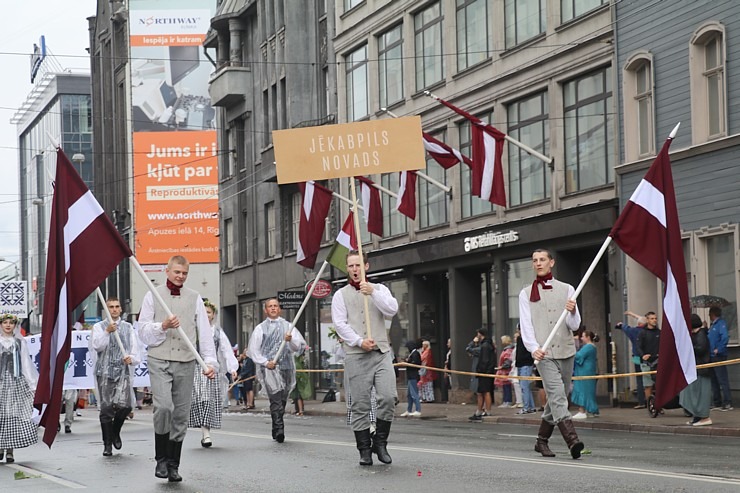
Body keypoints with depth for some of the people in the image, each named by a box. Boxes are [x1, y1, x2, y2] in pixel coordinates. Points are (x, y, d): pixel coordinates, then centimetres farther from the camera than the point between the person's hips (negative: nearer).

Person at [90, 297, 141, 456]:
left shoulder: (128, 327, 14)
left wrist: (132, 358, -13)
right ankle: (107, 444, 9)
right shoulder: (99, 327, 9)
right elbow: (97, 346, -5)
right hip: (105, 373, -1)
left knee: (124, 405, -15)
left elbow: (135, 347, 7)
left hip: (123, 372, 1)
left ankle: (115, 432, 14)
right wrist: (107, 332, -16)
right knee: (106, 409, -1)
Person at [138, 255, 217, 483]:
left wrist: (210, 361, -4)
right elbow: (143, 333, 6)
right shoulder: (153, 296, 8)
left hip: (186, 363, 2)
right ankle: (161, 459, -5)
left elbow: (204, 331, 7)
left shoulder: (194, 298, 11)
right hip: (159, 361, -2)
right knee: (164, 406, -20)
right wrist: (162, 326, -13)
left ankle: (173, 464, 14)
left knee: (181, 414, 3)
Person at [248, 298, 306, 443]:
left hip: (286, 366, 3)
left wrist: (290, 340, -15)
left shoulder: (288, 326, 14)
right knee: (276, 398, -19)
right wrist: (265, 362, -7)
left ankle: (276, 431, 19)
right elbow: (253, 350, 7)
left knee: (282, 400, 8)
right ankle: (279, 429, -27)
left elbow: (297, 347, 7)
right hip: (269, 367, -3)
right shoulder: (260, 328, 10)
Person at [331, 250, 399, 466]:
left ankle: (380, 442, 3)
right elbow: (340, 324, 1)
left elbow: (392, 310, -1)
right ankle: (364, 450, 5)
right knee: (360, 405, -2)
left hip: (382, 352, 1)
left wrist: (373, 293, -14)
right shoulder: (341, 295, 11)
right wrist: (359, 341, -13)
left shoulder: (379, 289, 16)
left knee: (388, 398, -12)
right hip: (356, 356, -1)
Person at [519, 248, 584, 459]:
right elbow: (526, 326, 1)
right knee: (557, 394, -19)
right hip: (543, 354, -3)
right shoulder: (526, 294, 10)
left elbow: (575, 326, 8)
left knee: (556, 398, 8)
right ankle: (572, 440, -33)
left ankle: (542, 441, 23)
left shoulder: (566, 290, 13)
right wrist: (534, 348, -17)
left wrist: (572, 312, -15)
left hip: (565, 351, 3)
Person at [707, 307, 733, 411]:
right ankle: (717, 403, 17)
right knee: (714, 380, 12)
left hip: (719, 356, -9)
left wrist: (718, 350, -21)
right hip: (712, 357, 9)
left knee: (723, 380, -9)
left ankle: (728, 403, -10)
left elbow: (725, 338, -22)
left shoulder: (721, 323, -10)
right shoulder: (712, 325, 16)